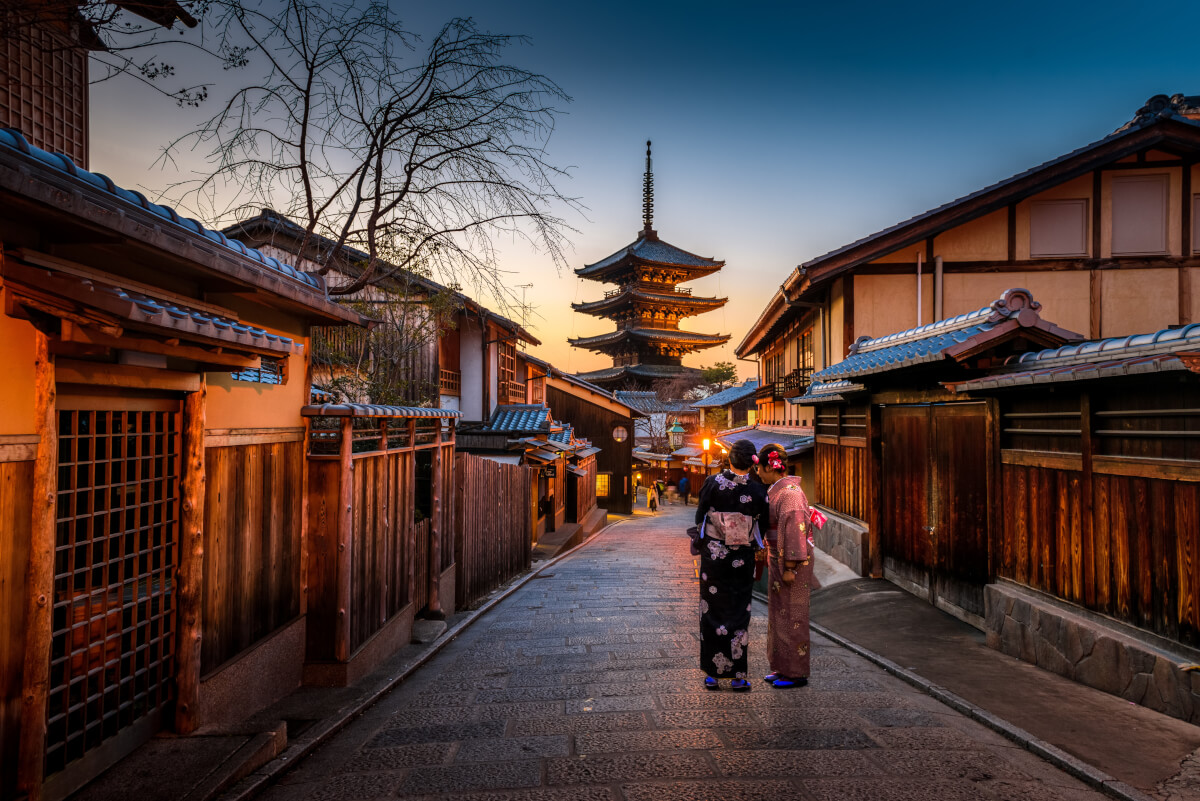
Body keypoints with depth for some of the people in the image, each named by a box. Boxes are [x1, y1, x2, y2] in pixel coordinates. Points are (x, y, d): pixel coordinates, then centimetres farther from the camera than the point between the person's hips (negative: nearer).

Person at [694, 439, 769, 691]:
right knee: (738, 614, 10)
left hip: (712, 556, 0)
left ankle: (712, 674, 15)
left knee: (711, 612, 10)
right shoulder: (757, 491, -10)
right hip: (742, 561, 0)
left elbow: (699, 516, -2)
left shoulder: (712, 483, -11)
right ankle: (737, 675, 14)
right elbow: (762, 525, 0)